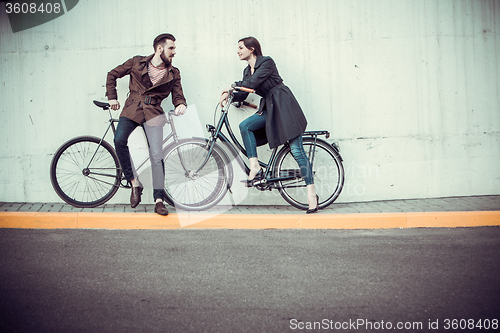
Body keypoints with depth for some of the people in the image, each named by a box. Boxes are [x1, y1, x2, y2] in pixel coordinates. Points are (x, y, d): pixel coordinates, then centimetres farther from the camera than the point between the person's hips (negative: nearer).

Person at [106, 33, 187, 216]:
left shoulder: (173, 74, 9)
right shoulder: (137, 62, 4)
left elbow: (178, 95, 11)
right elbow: (112, 75, 15)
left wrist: (181, 105, -12)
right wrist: (112, 97, 9)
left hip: (153, 113, 1)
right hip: (132, 109, -1)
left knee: (156, 155, -9)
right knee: (119, 140, -27)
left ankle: (159, 200, -2)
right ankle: (134, 183, -13)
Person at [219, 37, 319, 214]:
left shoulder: (267, 62, -9)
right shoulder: (247, 71, 14)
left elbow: (253, 83, -21)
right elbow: (242, 94, 14)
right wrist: (229, 95, -4)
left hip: (284, 105, -8)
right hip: (269, 108, 8)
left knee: (296, 150, -11)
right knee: (245, 126, -17)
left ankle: (312, 194, -9)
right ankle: (255, 168, -14)